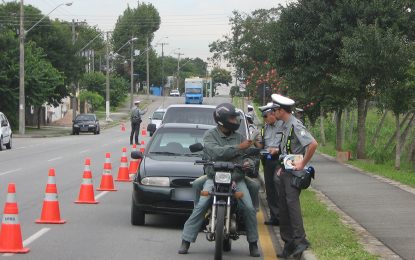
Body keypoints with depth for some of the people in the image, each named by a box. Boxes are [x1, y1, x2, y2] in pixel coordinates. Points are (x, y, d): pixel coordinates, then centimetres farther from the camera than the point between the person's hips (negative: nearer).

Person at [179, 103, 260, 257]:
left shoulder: (239, 137, 15)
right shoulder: (210, 135, 2)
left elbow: (248, 155, 13)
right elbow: (216, 152, -16)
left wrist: (248, 162, -12)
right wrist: (238, 148, -18)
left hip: (236, 179, 3)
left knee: (249, 209, -13)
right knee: (200, 207, -16)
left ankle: (253, 243, 2)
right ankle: (186, 241, -11)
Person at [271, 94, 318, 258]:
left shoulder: (295, 125, -16)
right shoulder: (285, 125, 14)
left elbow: (313, 144, -25)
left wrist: (303, 164, -19)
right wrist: (283, 167, 15)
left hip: (294, 172, -10)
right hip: (285, 171, 10)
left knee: (292, 203, -19)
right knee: (283, 207, 8)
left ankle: (300, 240, -19)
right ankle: (289, 243, 12)